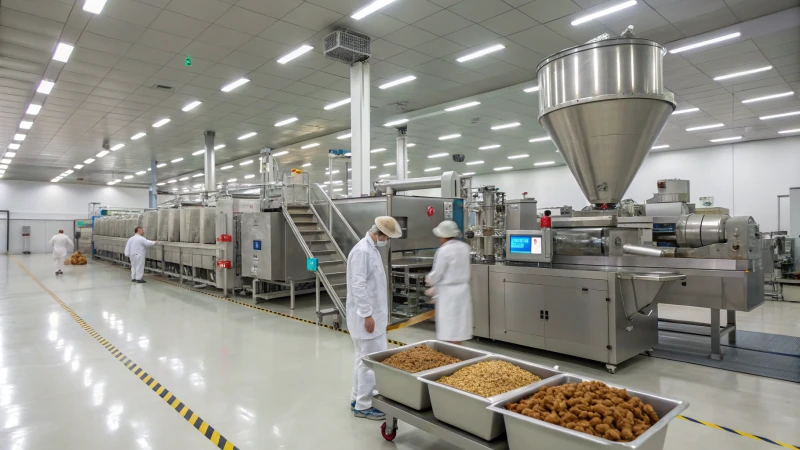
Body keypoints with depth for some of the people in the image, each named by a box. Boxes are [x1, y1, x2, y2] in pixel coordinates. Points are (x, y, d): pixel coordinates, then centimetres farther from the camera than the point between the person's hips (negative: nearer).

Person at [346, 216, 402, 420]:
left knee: (364, 359, 17)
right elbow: (358, 286, -23)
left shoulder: (372, 249, 13)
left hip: (373, 314, 10)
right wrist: (367, 315, -23)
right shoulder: (362, 251, -19)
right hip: (366, 316, -10)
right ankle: (363, 406, 8)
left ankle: (358, 399, 28)